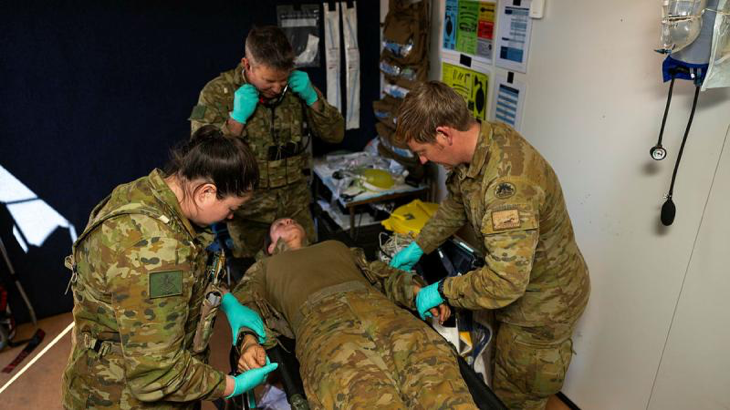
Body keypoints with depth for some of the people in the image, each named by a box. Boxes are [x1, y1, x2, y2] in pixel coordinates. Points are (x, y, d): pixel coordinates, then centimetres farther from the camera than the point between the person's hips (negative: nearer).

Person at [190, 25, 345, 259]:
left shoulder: (296, 85, -4)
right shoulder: (217, 93, -12)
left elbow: (335, 134, -3)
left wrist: (311, 98, -17)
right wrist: (237, 117, -27)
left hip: (295, 203, 2)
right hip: (248, 206, -2)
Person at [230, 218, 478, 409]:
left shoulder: (337, 246, 41)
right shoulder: (263, 269, 36)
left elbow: (381, 274, 29)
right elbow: (247, 306, 17)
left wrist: (420, 293, 9)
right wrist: (249, 342, -7)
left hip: (379, 307, 3)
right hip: (320, 322, -2)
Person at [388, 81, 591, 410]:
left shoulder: (509, 184, -40)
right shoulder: (481, 140, -10)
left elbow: (505, 282, -41)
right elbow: (457, 202, 8)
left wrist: (443, 290, -26)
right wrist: (420, 246, 6)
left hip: (543, 302, -8)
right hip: (518, 285, 8)